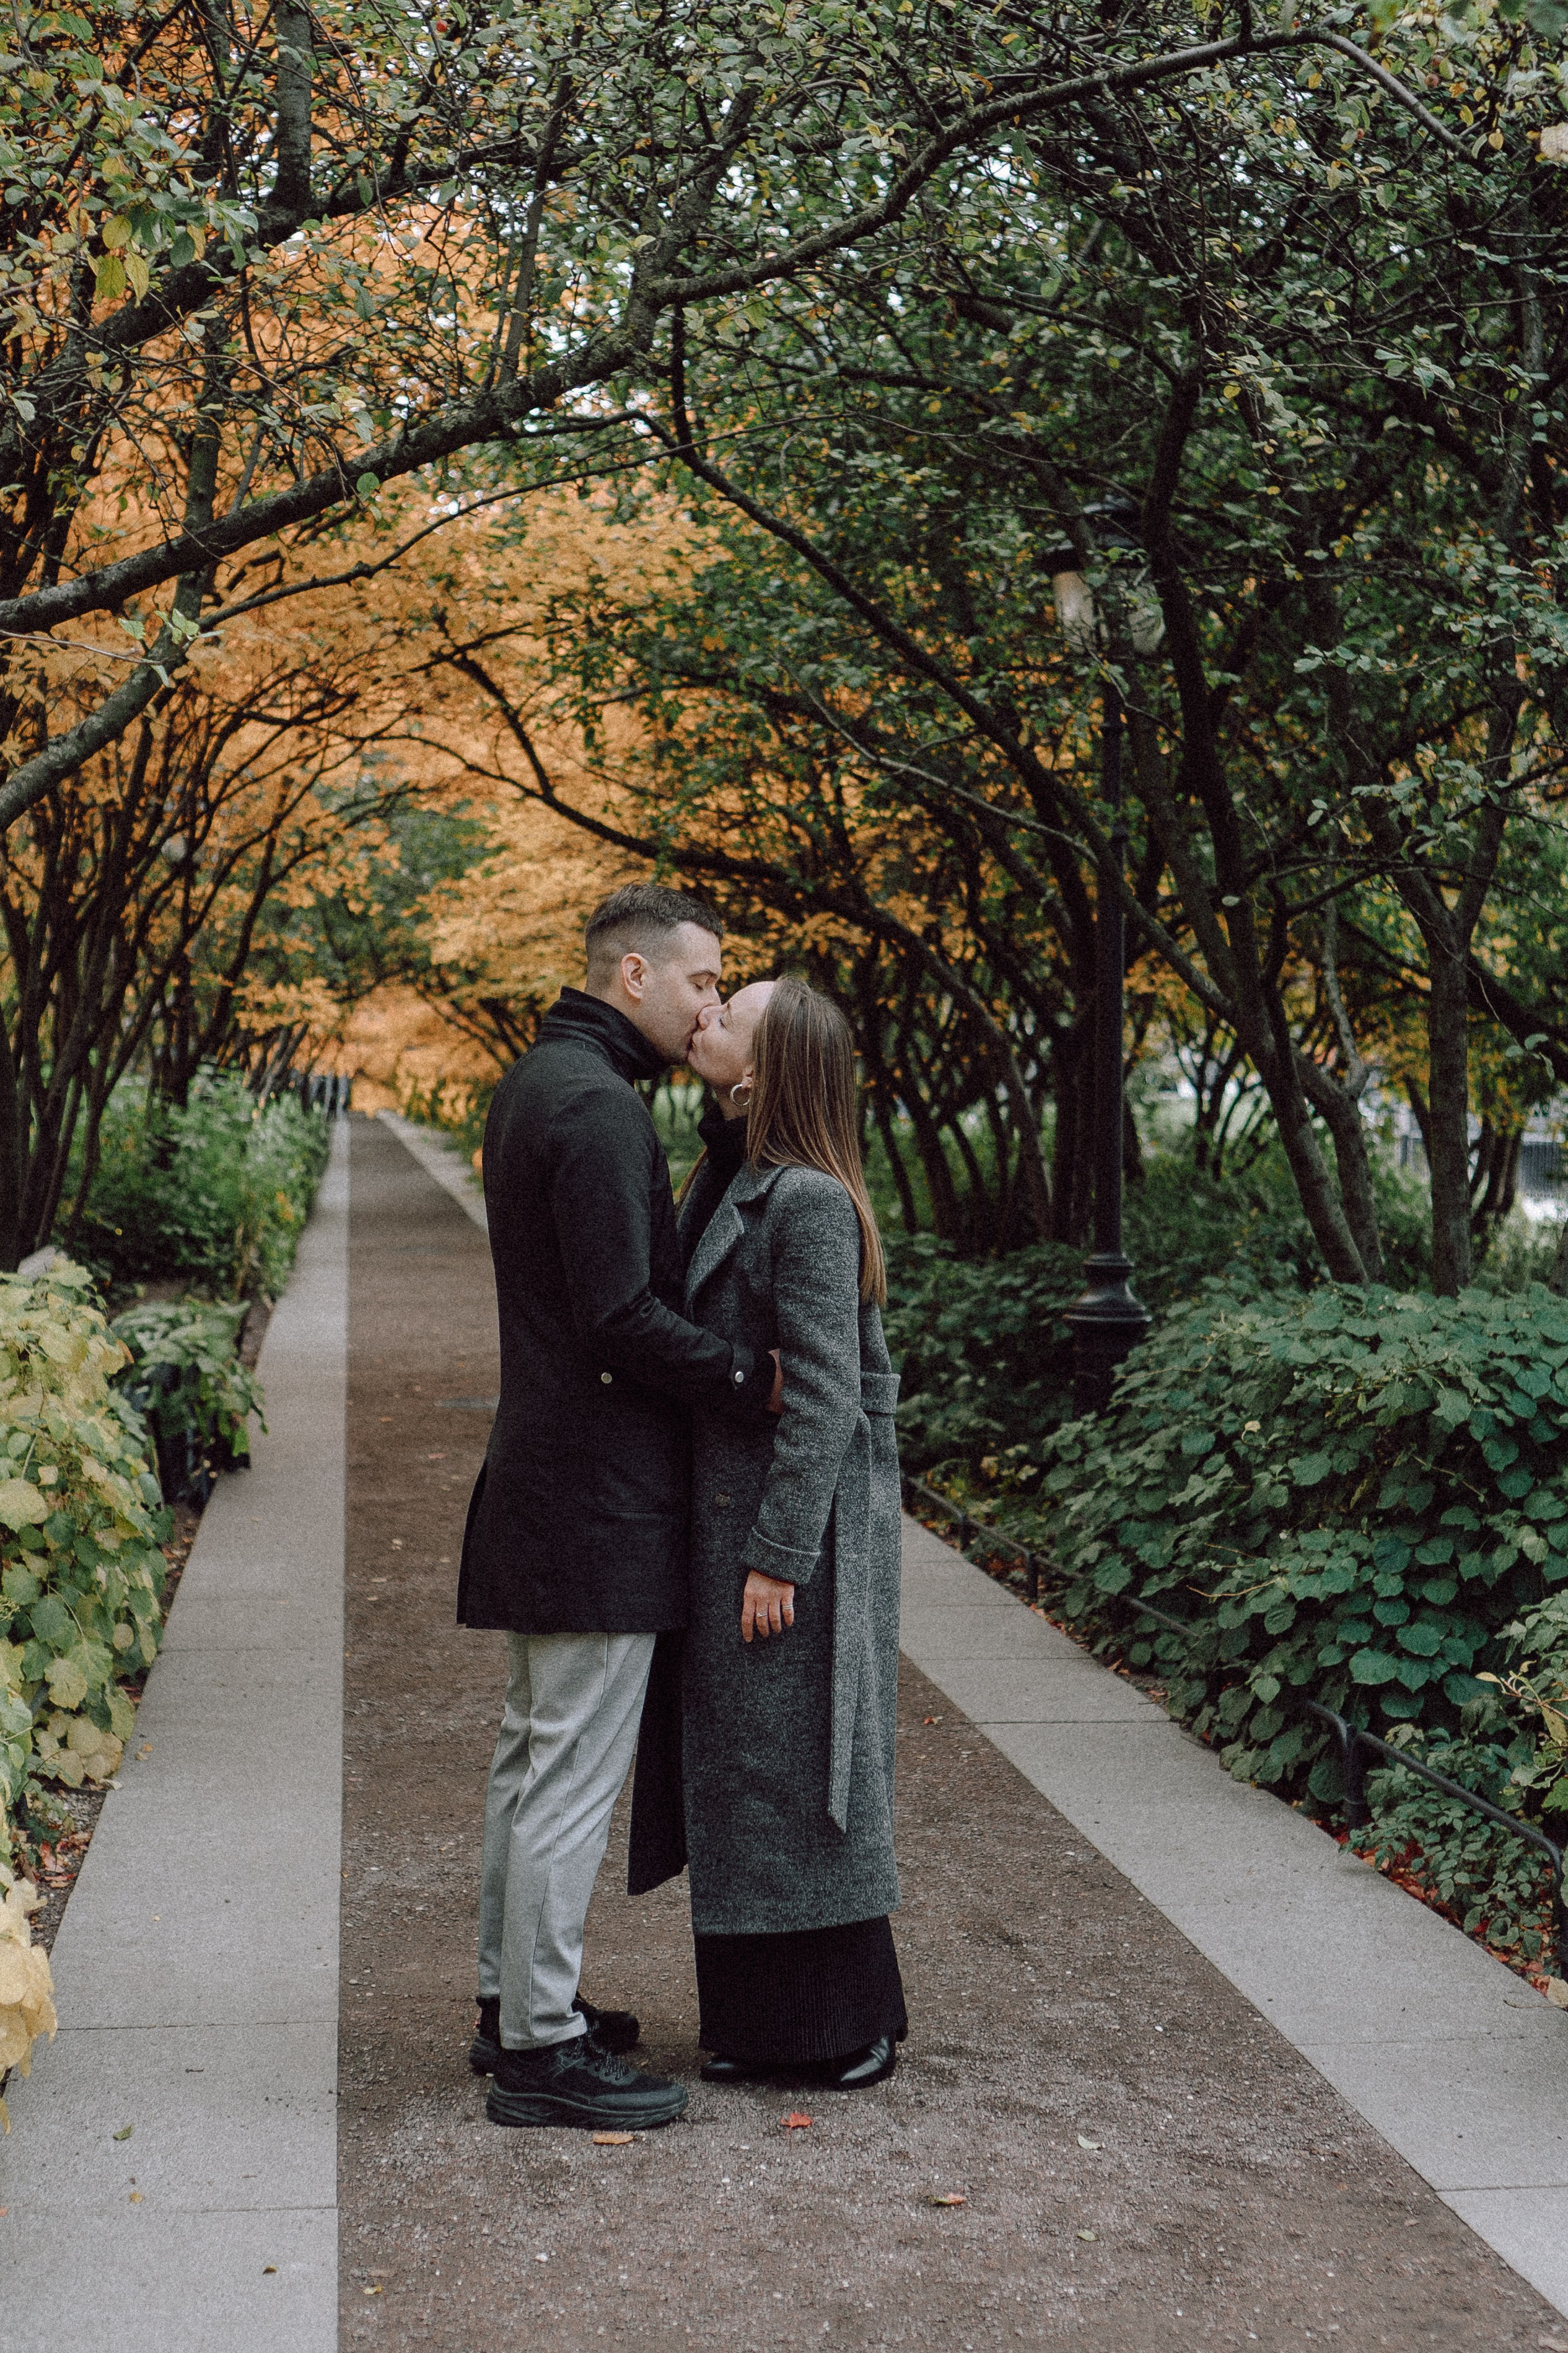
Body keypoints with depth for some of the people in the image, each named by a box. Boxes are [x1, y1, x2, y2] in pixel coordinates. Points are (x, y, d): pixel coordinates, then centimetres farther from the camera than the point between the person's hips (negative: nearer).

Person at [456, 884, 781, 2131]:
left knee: (534, 1752, 18)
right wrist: (753, 1377, -12)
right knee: (575, 1770, -3)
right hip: (600, 1493, -11)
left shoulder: (534, 1084, 15)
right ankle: (541, 2048, 5)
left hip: (544, 1473, 11)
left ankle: (513, 1999, 29)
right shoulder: (598, 1105, -18)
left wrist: (727, 1361, 10)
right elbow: (624, 1319, -23)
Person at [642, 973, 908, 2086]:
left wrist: (778, 1557, -20)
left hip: (798, 1514, -9)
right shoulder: (732, 1174, 10)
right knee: (740, 1762, 14)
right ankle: (762, 2012, 25)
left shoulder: (808, 1202, -18)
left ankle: (847, 2022, 15)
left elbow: (823, 1393, -20)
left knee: (795, 1765, 1)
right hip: (727, 1507, 9)